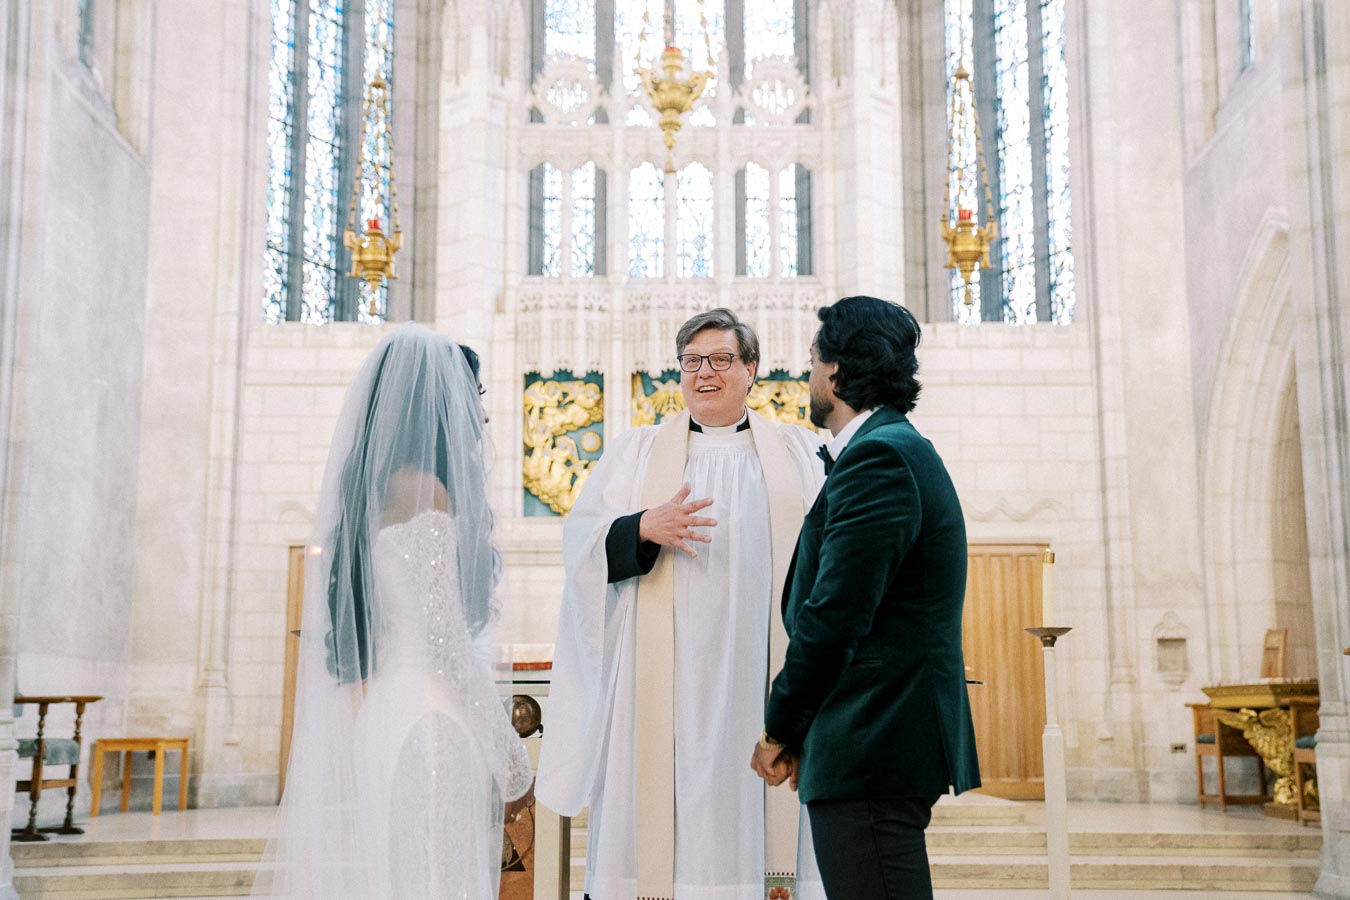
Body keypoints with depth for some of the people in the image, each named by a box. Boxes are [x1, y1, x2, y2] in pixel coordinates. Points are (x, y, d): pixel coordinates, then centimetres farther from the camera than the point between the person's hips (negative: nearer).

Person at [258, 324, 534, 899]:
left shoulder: (373, 490, 14)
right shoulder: (425, 490, -11)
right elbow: (446, 643, -16)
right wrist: (512, 765, -10)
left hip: (382, 716, 9)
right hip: (431, 725, -9)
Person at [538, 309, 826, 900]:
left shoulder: (801, 453, 13)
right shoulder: (635, 453, 13)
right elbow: (579, 541, 3)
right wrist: (645, 528, -15)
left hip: (770, 676, 0)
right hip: (667, 685, 0)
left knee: (766, 797, -1)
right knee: (673, 812, -2)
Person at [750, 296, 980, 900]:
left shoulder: (878, 458, -14)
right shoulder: (899, 449, 19)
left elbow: (834, 616, -19)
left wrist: (779, 730, -6)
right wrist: (800, 731, 12)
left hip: (871, 749, -10)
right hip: (890, 742, 10)